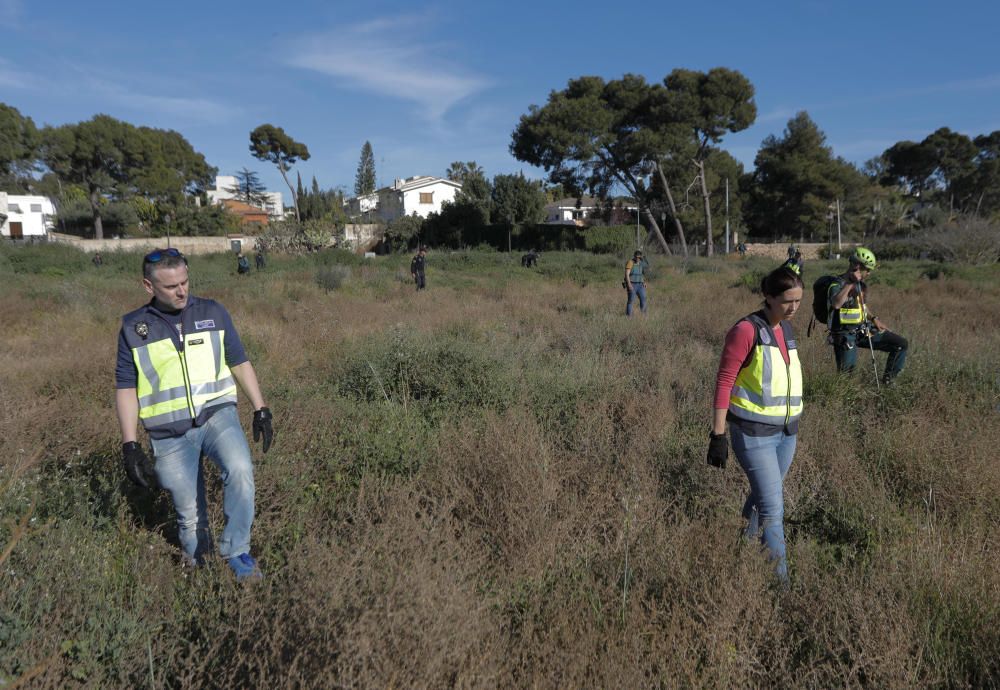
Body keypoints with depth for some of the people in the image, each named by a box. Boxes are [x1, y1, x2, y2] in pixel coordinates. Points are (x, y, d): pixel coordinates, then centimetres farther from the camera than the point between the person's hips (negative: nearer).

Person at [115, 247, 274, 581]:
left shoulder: (213, 312, 2)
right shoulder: (133, 328, 2)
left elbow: (240, 363, 7)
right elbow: (126, 388, 4)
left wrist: (261, 410, 1)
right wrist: (130, 446, -2)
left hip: (217, 414, 0)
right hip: (170, 434, 1)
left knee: (240, 469, -29)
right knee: (189, 514, 7)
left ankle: (236, 551, -13)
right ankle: (196, 559, 36)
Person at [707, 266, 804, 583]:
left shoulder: (786, 329, 8)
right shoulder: (746, 330, -15)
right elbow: (724, 382, -15)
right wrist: (718, 435, -17)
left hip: (786, 432, 7)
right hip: (754, 435, -7)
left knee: (761, 497, 19)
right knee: (773, 508, -6)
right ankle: (780, 578, 3)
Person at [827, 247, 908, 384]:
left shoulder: (861, 285, 11)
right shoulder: (837, 284, -16)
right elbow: (836, 304, -38)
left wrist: (873, 319, 12)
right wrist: (850, 283, -33)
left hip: (864, 330, 8)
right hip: (846, 335, -8)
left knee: (901, 344, 5)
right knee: (847, 372, -17)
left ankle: (888, 381, 15)